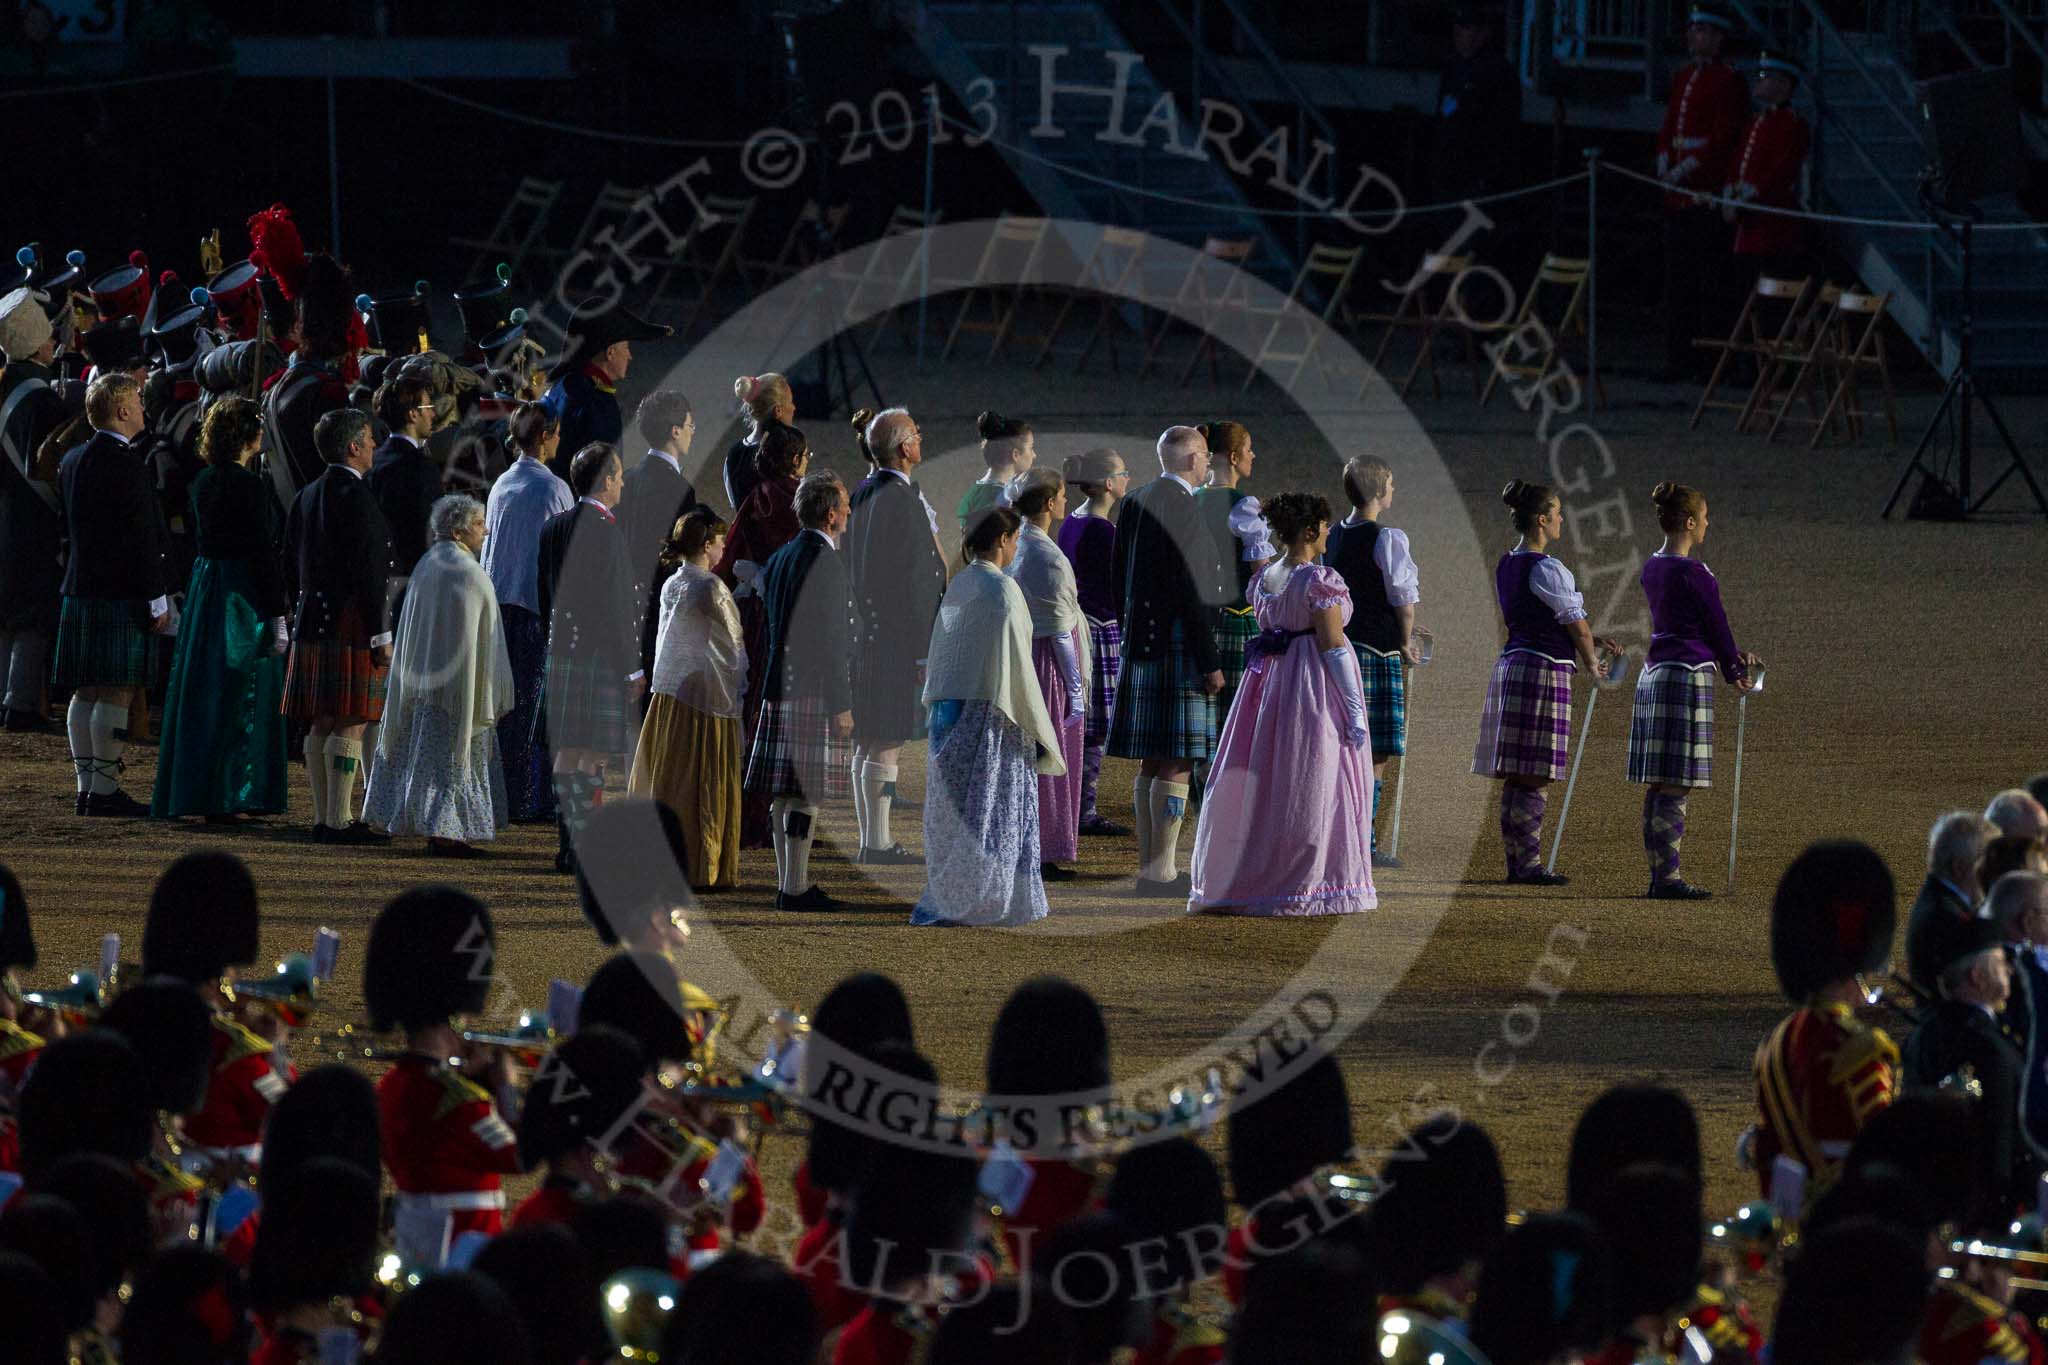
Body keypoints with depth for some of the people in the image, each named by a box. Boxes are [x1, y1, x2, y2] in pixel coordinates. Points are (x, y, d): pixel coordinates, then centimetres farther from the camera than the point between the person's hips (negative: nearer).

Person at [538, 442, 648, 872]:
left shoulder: (554, 527, 8)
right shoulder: (606, 531, -16)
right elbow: (617, 607, -16)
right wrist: (633, 668, -11)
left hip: (562, 656, 8)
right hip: (601, 659, -8)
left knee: (567, 752, 11)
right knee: (594, 756, -5)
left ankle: (568, 844, 15)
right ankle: (585, 848, -6)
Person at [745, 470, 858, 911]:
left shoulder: (779, 560, 14)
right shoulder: (825, 561, -13)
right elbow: (829, 639, -17)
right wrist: (841, 705, -15)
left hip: (780, 689, 9)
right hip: (815, 693, -9)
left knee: (786, 794, 11)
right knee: (807, 794, -7)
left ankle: (791, 883, 16)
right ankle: (795, 888, -8)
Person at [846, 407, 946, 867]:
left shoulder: (863, 494, 11)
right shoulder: (900, 499, -17)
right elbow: (911, 581, -20)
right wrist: (921, 648, -18)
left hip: (864, 634, 10)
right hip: (894, 635, -10)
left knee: (868, 742, 13)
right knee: (886, 743, -6)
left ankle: (873, 839, 18)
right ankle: (877, 842, -4)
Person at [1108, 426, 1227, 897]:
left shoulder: (1134, 504, 12)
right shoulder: (1181, 508, -15)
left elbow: (1120, 580, 17)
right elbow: (1190, 592, -19)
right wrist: (1209, 662, -16)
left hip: (1142, 647, 9)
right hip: (1177, 647, -9)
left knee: (1153, 762, 12)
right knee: (1176, 763, -7)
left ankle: (1151, 864, 16)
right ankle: (1160, 870, -9)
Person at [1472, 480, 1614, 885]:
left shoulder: (1506, 566, 13)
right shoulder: (1545, 569, -15)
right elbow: (1574, 622, -9)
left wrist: (1594, 641, 17)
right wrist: (1592, 663, 8)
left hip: (1512, 664, 9)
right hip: (1545, 669, -9)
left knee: (1516, 775, 11)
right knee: (1535, 776, -6)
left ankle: (1515, 863, 14)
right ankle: (1528, 863, -5)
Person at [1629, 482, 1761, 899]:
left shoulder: (1652, 568, 11)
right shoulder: (1695, 574, -14)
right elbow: (1716, 626, -5)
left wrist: (1733, 658, 24)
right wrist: (1735, 672, 12)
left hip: (1654, 674, 9)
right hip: (1688, 675, -9)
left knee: (1658, 784, 10)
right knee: (1677, 785, -6)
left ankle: (1658, 873, 13)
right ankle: (1667, 878, -7)